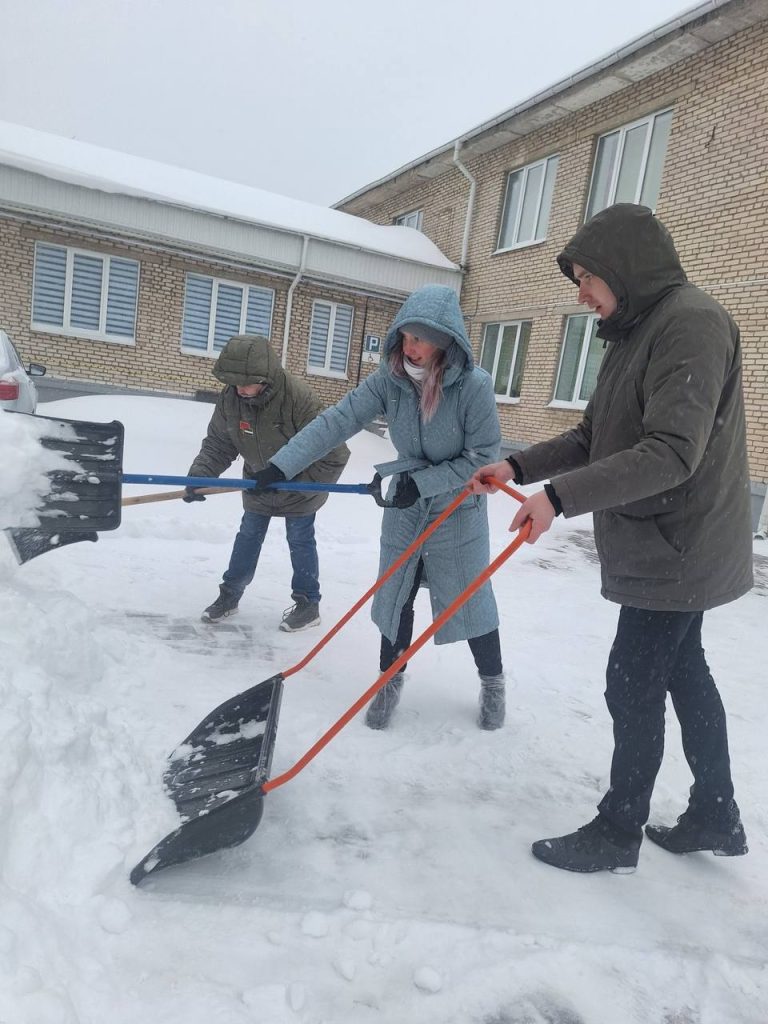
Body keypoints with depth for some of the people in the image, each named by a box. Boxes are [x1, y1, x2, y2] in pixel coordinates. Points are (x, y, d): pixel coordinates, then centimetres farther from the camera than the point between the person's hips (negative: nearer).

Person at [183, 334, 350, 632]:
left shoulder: (300, 398, -36)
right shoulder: (231, 397, -21)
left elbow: (333, 454, -32)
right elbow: (218, 444, -9)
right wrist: (199, 475, -25)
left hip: (299, 487, -4)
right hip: (258, 484, 5)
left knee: (300, 540, 7)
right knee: (248, 536, 16)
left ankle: (308, 603, 24)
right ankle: (230, 594, 33)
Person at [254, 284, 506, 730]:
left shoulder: (475, 385, -23)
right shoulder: (389, 379, -14)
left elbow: (483, 457, -18)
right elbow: (336, 422, -20)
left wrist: (424, 481, -24)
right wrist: (282, 465, -27)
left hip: (459, 512, -3)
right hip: (405, 509, 3)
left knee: (471, 601, 8)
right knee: (395, 597, 11)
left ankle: (493, 682, 33)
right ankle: (391, 680, 33)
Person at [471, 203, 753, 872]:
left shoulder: (692, 321, -18)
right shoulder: (635, 333, 13)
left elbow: (673, 453, -29)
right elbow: (593, 439, 13)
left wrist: (560, 496, -30)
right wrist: (518, 466, 2)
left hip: (678, 553, -10)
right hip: (661, 549, 10)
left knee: (634, 686, 0)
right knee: (684, 672, 17)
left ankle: (617, 834, 18)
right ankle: (716, 818, 34)